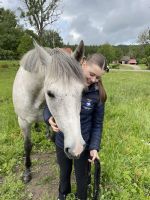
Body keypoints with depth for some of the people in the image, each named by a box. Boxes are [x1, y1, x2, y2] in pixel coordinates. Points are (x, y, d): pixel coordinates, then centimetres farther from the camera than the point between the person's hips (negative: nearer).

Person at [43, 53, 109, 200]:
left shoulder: (97, 94, -18)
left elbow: (97, 124, -9)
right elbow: (48, 106, -7)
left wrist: (94, 147, -17)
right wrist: (49, 118, -28)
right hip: (61, 141, 2)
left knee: (81, 175, 24)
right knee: (64, 171, 29)